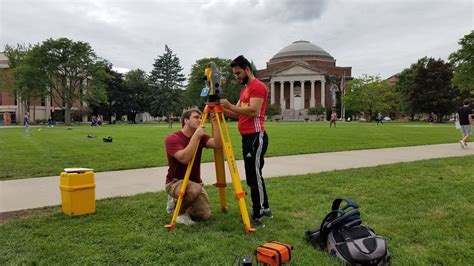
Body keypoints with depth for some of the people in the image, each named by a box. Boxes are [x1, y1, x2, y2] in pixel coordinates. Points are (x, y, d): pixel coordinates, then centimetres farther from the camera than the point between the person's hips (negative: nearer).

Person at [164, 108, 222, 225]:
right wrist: (196, 136, -33)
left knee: (205, 214, -7)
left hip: (194, 182, 6)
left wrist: (215, 122, -23)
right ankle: (179, 212, -6)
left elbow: (217, 144, -19)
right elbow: (184, 159, -33)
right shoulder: (172, 138, -17)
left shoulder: (200, 136, 0)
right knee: (195, 189, -36)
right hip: (175, 182, -6)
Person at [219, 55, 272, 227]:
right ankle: (264, 208, 27)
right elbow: (238, 114, 20)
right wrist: (223, 108, 4)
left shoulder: (258, 86, -9)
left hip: (256, 136, -10)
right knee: (253, 175, 15)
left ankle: (258, 216, 0)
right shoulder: (245, 89, 22)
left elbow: (253, 111, -21)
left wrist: (230, 106, -18)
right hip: (247, 137, 10)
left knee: (254, 176, -7)